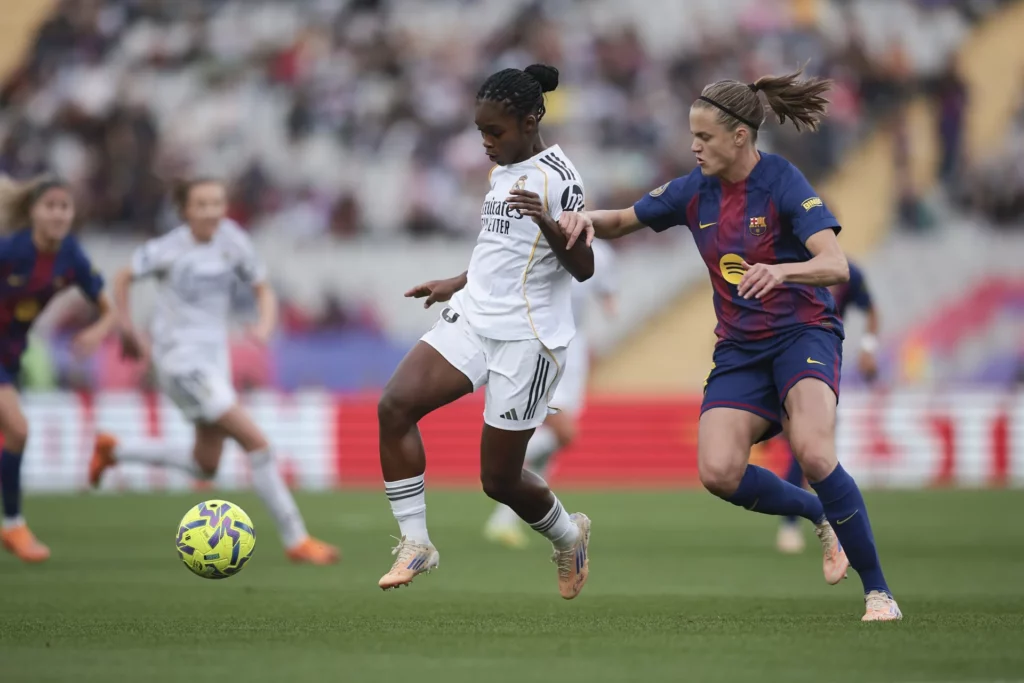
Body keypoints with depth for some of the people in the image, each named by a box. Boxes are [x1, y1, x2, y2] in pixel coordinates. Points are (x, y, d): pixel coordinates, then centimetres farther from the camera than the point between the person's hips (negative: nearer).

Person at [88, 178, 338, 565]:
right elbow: (124, 279, 3)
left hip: (214, 358, 7)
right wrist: (126, 328, -2)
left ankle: (112, 450, 33)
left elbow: (263, 290, 7)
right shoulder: (169, 249, -12)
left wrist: (265, 325, -12)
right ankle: (295, 540, -9)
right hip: (181, 359, -7)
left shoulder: (231, 240, 0)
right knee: (256, 443, -15)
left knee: (205, 467, 16)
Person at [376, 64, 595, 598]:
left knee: (499, 480, 1)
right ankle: (416, 544, -11)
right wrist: (457, 285, 27)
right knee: (394, 405, -18)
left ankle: (568, 536, 34)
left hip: (527, 338, -7)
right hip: (472, 318, 7)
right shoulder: (502, 169, 13)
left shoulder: (557, 175, -12)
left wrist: (547, 223, -31)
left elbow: (582, 268, -15)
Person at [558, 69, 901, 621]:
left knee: (812, 453, -30)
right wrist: (586, 218, -8)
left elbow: (836, 265, -26)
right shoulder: (694, 192, 3)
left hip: (803, 333, -5)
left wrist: (780, 271, -45)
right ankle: (820, 517, 11)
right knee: (717, 472, -18)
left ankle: (877, 591, -17)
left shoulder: (783, 184, -14)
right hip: (740, 349, 5)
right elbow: (621, 223, 16)